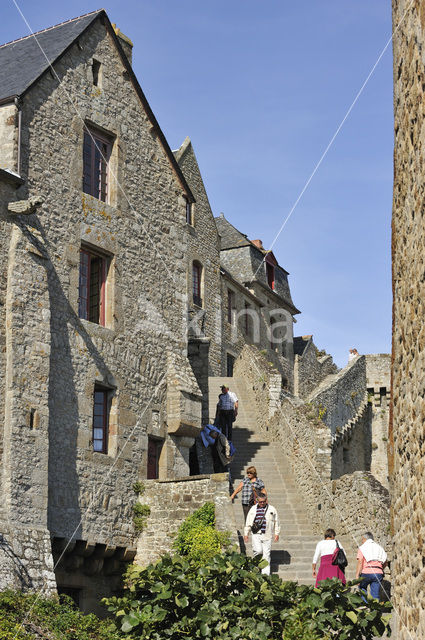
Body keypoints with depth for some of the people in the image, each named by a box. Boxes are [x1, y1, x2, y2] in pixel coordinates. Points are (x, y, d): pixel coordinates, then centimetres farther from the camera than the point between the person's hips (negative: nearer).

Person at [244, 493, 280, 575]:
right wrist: (246, 533, 10)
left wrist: (276, 533, 7)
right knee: (258, 550, -16)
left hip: (267, 535, 0)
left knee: (266, 553, 1)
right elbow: (248, 522, 12)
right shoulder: (253, 509, 8)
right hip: (256, 534, 0)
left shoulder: (271, 509, 6)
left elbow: (276, 522, 11)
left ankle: (265, 573, 8)